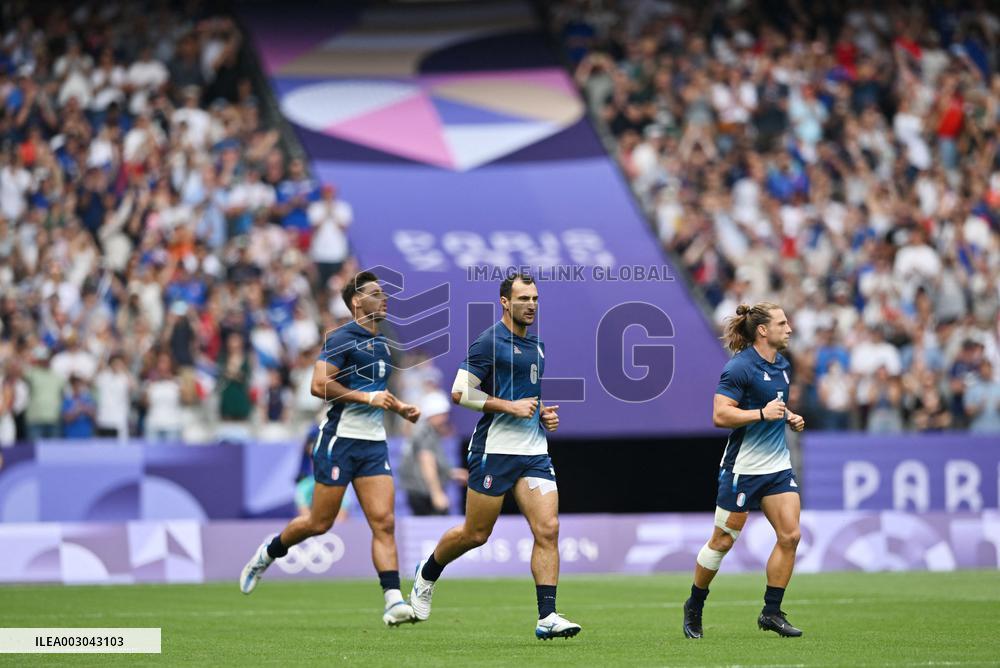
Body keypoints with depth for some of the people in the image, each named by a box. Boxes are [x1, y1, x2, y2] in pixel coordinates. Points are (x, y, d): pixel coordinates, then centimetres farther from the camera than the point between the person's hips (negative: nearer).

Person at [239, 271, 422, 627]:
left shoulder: (382, 344, 17)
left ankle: (393, 601, -13)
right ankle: (268, 552, 29)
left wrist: (399, 407, 16)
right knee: (320, 523, 2)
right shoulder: (343, 338, -10)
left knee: (384, 523, -7)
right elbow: (319, 384, -21)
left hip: (374, 443, 7)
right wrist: (366, 397, -21)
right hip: (340, 440, -7)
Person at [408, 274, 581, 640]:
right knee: (476, 534, 4)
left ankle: (547, 617, -11)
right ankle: (426, 575, 33)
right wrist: (510, 406, -17)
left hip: (534, 451, 6)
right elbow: (460, 392, -14)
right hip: (494, 451, -6)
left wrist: (546, 413, 11)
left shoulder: (537, 346, 15)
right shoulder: (489, 342, -9)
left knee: (548, 529, -9)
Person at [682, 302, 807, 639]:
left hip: (777, 465, 7)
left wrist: (790, 417, 10)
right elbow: (720, 415, -21)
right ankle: (694, 606, 20)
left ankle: (771, 612, 3)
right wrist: (762, 413, -27)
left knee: (790, 535, -5)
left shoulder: (782, 365, 11)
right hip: (743, 468, -7)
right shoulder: (739, 368, -15)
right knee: (722, 540, 1)